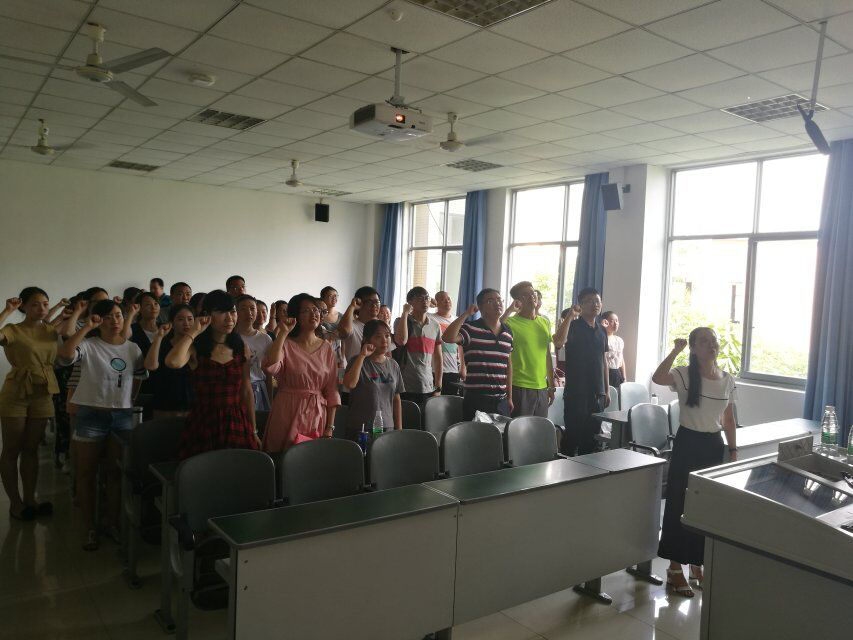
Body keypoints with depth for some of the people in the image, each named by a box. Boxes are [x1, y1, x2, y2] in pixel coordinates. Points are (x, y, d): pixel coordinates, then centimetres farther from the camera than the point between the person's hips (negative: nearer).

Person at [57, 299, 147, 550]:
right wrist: (86, 327, -26)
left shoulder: (133, 348, 6)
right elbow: (64, 354, -29)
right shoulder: (88, 346, -8)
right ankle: (90, 528, 20)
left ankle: (113, 524, 25)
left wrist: (127, 399, 6)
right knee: (87, 473, 7)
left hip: (123, 416, 3)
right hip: (91, 415, -3)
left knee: (116, 473, 11)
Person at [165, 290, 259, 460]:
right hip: (203, 425, -3)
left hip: (237, 424, 3)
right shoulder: (195, 347, -4)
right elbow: (173, 362, -28)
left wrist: (253, 432, 12)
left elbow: (246, 392, 10)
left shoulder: (242, 349, 6)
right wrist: (194, 332, -14)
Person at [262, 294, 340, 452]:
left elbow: (331, 390, 4)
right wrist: (283, 333, -21)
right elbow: (270, 367, -25)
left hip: (318, 416, 3)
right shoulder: (286, 344, -3)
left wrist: (329, 429, -1)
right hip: (288, 414, -3)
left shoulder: (326, 348, 6)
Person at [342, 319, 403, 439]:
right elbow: (349, 384, -24)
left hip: (387, 427, 4)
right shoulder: (359, 361, -4)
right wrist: (362, 355, -21)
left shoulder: (393, 365, 8)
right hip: (360, 429, -4)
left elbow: (396, 400, 12)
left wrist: (399, 429, 11)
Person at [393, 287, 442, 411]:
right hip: (406, 388, -3)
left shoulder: (435, 325, 10)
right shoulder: (401, 321, 0)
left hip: (428, 388, 4)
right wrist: (405, 313, -13)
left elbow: (438, 358, 12)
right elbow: (401, 341, -23)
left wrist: (438, 387, 8)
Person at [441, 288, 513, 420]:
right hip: (476, 400, -5)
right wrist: (466, 314, -16)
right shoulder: (471, 328, -6)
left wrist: (510, 397, 18)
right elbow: (448, 338, -25)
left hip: (501, 400, 5)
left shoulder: (508, 332, 11)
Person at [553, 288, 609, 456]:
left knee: (591, 436, 10)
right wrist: (570, 315, -28)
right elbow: (558, 342, -27)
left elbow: (604, 361, 19)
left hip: (597, 393, 6)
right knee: (573, 435, -4)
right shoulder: (573, 326, -6)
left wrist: (606, 390, 17)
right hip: (576, 392, -6)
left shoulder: (601, 331, 15)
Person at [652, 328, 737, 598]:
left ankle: (697, 564, 31)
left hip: (714, 446, 5)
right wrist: (676, 350, -28)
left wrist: (733, 451, 9)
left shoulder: (728, 380, 4)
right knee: (680, 505, 1)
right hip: (687, 444, -5)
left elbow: (729, 420, 12)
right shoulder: (684, 374, -11)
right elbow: (658, 378, -34)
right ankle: (675, 569, 15)